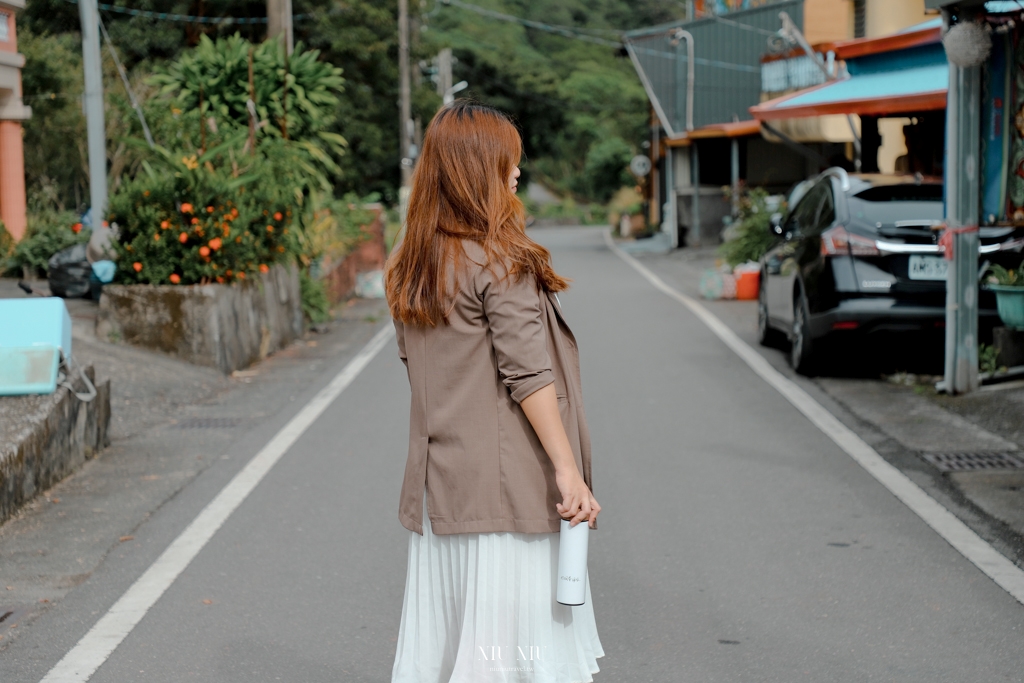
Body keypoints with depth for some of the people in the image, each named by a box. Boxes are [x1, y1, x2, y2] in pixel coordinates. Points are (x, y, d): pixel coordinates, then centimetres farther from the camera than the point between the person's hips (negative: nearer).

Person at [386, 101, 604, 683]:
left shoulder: (409, 269, 10)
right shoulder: (502, 263, -12)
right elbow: (529, 377, -17)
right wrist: (568, 470, -16)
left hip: (441, 483, 7)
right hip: (509, 483, -7)